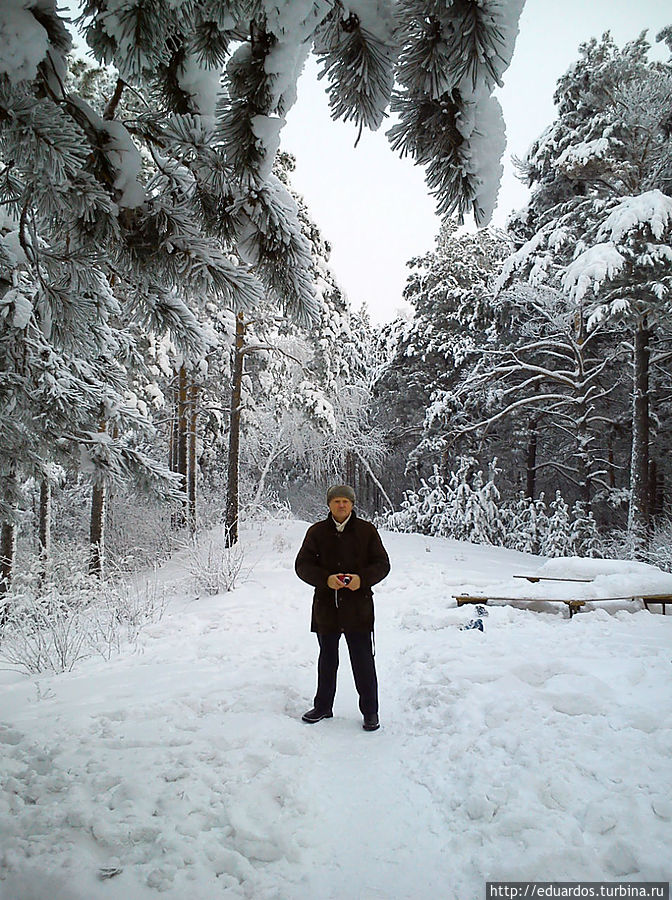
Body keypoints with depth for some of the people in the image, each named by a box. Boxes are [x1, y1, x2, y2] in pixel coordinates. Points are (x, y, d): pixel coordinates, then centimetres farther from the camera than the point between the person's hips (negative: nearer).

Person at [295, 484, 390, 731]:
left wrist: (362, 579, -18)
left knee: (363, 660, 3)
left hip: (358, 607, -2)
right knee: (327, 659, 17)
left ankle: (370, 711, 18)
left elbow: (382, 564, 1)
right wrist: (326, 579, -18)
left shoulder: (367, 530, 1)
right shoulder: (316, 532, 2)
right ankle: (323, 706, 32)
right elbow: (302, 565, -1)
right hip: (326, 607, 2)